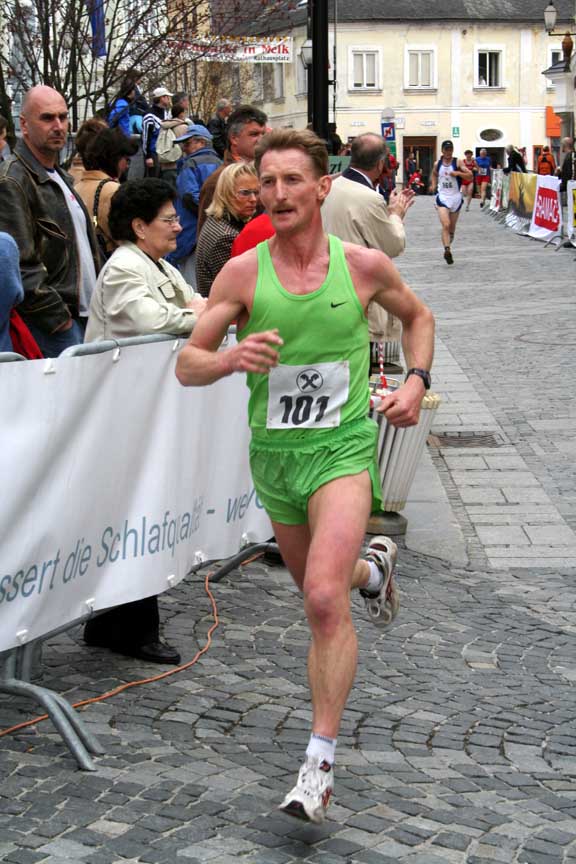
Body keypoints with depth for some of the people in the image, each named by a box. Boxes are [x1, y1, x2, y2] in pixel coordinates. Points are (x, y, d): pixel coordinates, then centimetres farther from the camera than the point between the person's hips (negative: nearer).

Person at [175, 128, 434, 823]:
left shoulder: (364, 265, -6)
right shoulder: (242, 273, -6)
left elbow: (417, 316, 15)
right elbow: (186, 365, -6)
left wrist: (417, 380, -2)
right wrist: (232, 358, -28)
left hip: (343, 446, -3)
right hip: (273, 452, 3)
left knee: (324, 600, -21)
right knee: (318, 591, 21)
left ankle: (320, 765, -13)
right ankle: (373, 567, 58)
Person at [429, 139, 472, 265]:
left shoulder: (458, 162, -3)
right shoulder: (437, 164, 4)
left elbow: (470, 176, -8)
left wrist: (458, 173, -21)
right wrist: (433, 185, 10)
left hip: (455, 197, 1)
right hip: (442, 197, -1)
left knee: (452, 227, 13)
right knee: (445, 225, -19)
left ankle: (448, 245, 36)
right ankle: (447, 250, -29)